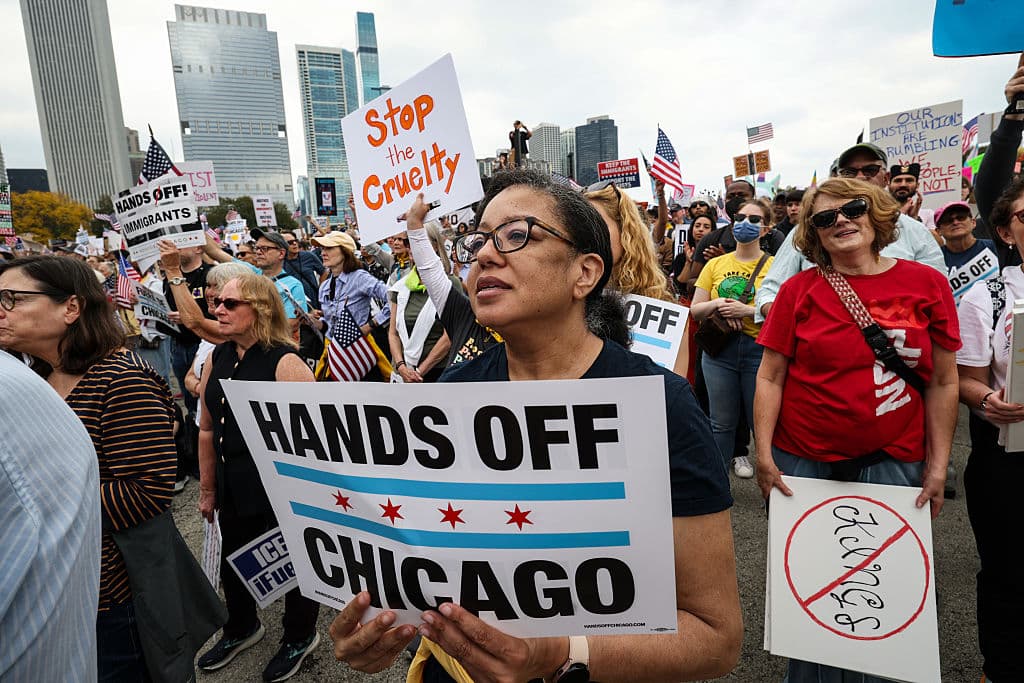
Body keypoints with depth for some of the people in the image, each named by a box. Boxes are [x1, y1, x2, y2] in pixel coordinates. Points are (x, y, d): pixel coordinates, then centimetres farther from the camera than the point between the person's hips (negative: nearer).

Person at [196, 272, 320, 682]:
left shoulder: (285, 363, -20)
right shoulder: (217, 358, 3)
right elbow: (207, 430, 12)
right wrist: (207, 489, 16)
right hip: (234, 489, 7)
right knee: (233, 561, 23)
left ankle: (300, 637, 38)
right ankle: (241, 628, 51)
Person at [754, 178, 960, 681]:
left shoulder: (926, 283, 0)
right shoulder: (799, 289, -3)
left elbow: (943, 383, 3)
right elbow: (770, 377, -3)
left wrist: (937, 466, 1)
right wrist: (764, 456, -8)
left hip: (892, 461, 1)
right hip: (803, 459, 0)